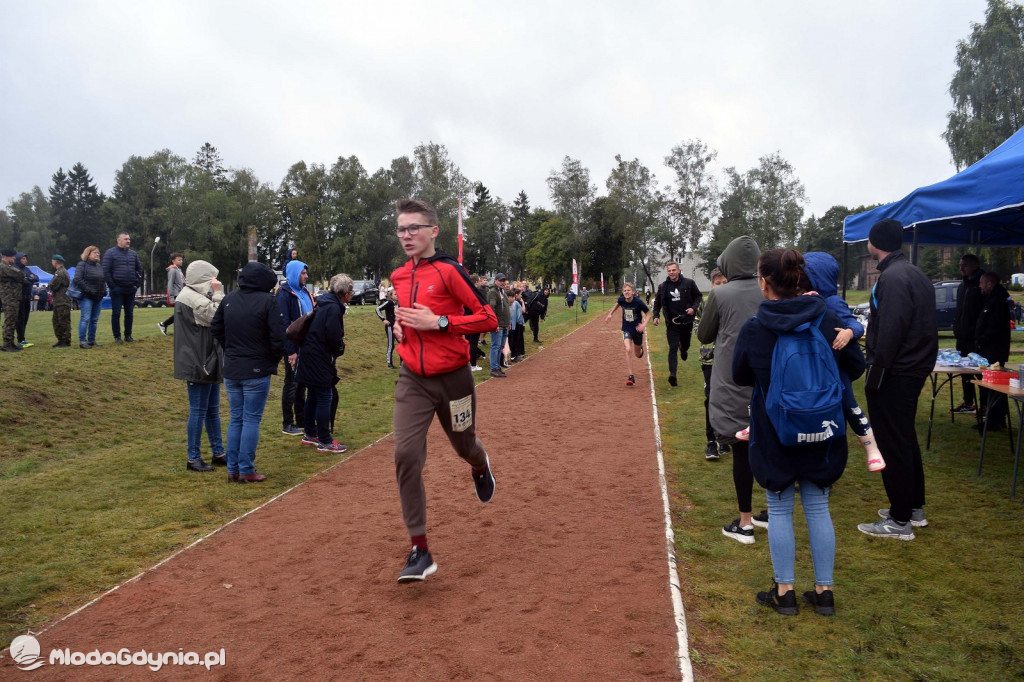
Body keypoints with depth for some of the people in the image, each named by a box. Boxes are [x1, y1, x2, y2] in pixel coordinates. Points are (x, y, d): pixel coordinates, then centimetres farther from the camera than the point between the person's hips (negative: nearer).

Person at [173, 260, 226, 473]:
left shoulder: (195, 296, 14)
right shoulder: (193, 299, -19)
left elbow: (214, 321, 13)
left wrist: (215, 296, 4)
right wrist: (218, 295, -17)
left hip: (207, 362, 11)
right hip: (198, 363, -11)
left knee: (212, 410, 16)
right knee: (198, 411, -2)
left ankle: (218, 453, 25)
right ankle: (193, 459, 8)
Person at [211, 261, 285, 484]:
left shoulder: (229, 299, 5)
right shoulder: (267, 301, -13)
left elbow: (216, 328, 14)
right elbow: (278, 337, -15)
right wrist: (274, 360, 1)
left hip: (231, 370, 6)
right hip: (257, 370, -5)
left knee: (236, 419, 14)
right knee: (251, 420, 1)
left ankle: (233, 469, 17)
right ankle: (246, 471, 4)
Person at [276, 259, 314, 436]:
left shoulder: (304, 292, 14)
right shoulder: (284, 294, -11)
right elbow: (284, 324, -16)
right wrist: (291, 350, -19)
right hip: (294, 347, -8)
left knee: (302, 382, 14)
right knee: (291, 383, 0)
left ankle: (302, 420, 24)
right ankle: (287, 424, 10)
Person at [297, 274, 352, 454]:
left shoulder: (324, 303, 13)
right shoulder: (334, 308, -17)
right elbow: (334, 336, -23)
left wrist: (338, 347, 12)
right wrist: (340, 348, -4)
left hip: (309, 356, 10)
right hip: (320, 359, -10)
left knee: (313, 397, 18)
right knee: (324, 398, -4)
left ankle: (310, 434, 30)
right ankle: (325, 442, 1)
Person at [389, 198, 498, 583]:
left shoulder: (448, 271, -13)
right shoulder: (398, 277, 6)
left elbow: (489, 319, -16)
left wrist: (438, 322, -22)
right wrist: (400, 326, 5)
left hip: (453, 378, -4)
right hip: (413, 380, 4)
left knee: (464, 446, 18)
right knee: (406, 454, -13)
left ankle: (480, 466, 59)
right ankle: (420, 550, -4)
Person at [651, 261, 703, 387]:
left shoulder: (689, 283, -3)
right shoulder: (663, 286, 0)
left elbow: (699, 296, 6)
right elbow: (657, 303, 11)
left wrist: (694, 308, -11)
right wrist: (656, 316, -2)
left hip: (687, 321, 1)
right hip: (672, 322, -1)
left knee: (685, 345, 15)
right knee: (673, 348, -8)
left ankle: (683, 349, 53)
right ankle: (672, 373, -12)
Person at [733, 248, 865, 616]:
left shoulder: (753, 329, -14)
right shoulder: (828, 320, -9)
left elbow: (740, 376, 1)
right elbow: (856, 367, 1)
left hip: (773, 433, -2)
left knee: (779, 509, 12)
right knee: (818, 507, 15)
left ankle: (785, 590, 20)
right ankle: (824, 590, 24)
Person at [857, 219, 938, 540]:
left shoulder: (892, 278, -18)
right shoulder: (915, 274, 14)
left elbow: (889, 333, -25)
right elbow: (922, 326, 18)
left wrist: (874, 376, -18)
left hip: (893, 375, -10)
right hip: (913, 369, 10)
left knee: (892, 444, -2)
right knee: (906, 441, 19)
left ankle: (900, 521, 6)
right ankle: (914, 508, 30)